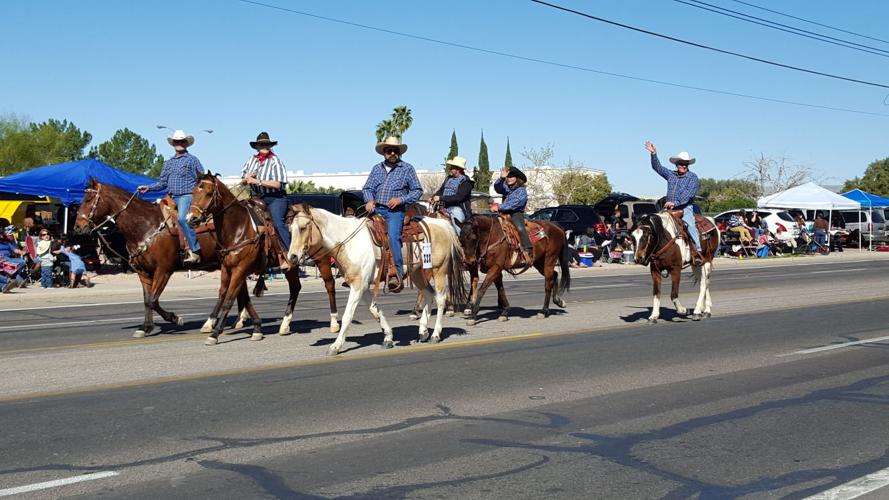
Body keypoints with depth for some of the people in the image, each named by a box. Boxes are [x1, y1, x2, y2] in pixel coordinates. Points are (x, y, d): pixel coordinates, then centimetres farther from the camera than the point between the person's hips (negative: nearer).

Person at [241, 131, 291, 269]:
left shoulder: (275, 161, -5)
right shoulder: (252, 159, 13)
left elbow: (277, 184, -15)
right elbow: (243, 178, 20)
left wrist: (258, 181, -20)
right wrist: (248, 177, -4)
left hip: (275, 198, -6)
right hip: (257, 198, 7)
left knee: (277, 221, -25)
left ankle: (288, 254, -27)